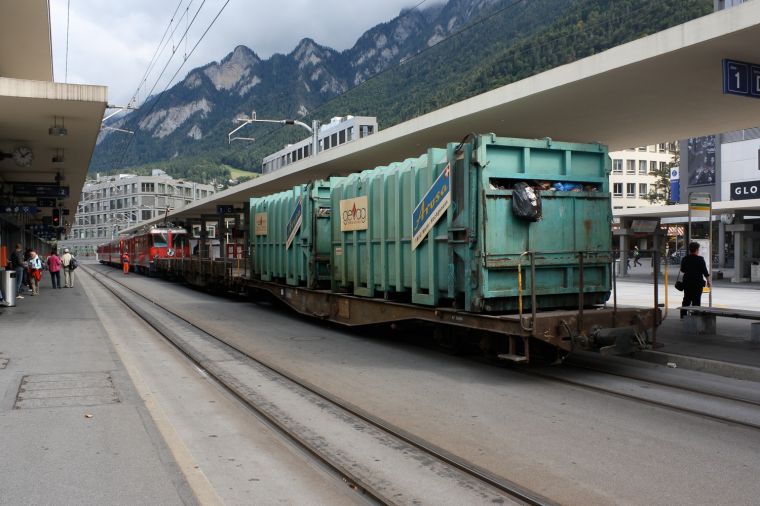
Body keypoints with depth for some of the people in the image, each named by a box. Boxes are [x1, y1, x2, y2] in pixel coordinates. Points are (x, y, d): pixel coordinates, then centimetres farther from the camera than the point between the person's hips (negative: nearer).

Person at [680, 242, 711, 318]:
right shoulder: (700, 259, -11)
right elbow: (705, 271, -10)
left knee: (686, 299, 13)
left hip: (687, 282, 5)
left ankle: (683, 315, 16)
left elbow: (682, 270, 13)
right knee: (696, 300, 1)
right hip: (697, 282, -5)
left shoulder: (685, 259, 3)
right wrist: (708, 281, 0)